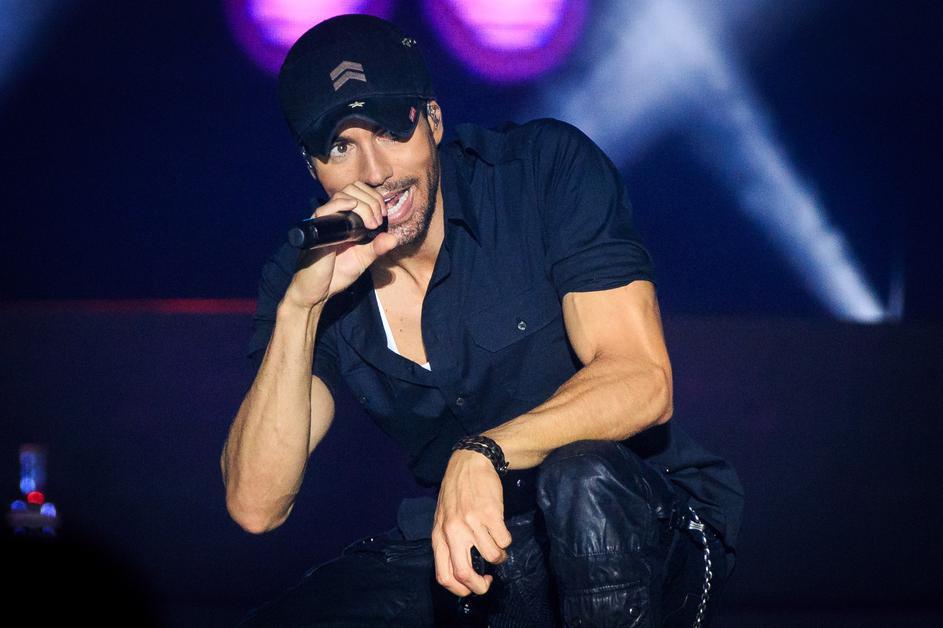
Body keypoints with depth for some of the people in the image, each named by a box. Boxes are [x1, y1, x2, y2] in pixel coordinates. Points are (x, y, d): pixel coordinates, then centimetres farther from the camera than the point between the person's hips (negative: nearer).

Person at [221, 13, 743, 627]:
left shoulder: (549, 168, -11)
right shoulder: (305, 277, -3)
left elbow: (641, 380, -21)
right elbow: (256, 506, -12)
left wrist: (481, 456, -38)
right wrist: (300, 305, -23)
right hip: (453, 552, 4)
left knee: (581, 480, -38)